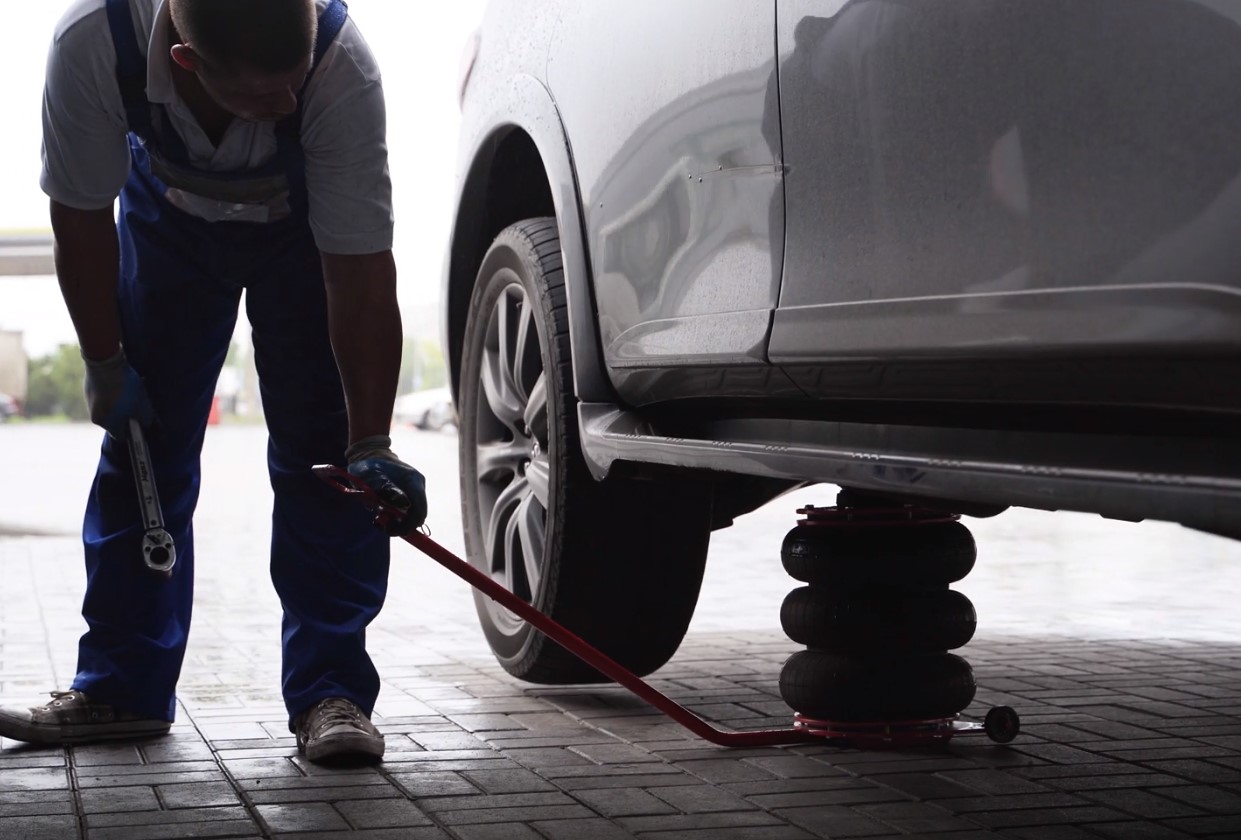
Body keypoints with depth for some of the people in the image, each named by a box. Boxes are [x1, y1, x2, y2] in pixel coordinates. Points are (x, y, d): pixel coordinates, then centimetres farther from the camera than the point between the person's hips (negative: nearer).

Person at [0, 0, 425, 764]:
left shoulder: (343, 68, -41)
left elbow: (360, 278, -34)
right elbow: (81, 216, -19)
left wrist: (371, 443, -34)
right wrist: (105, 363, -13)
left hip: (307, 226, -2)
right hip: (170, 210, 2)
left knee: (319, 452, -12)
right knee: (143, 443, 0)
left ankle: (330, 691, -6)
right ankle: (121, 687, 10)